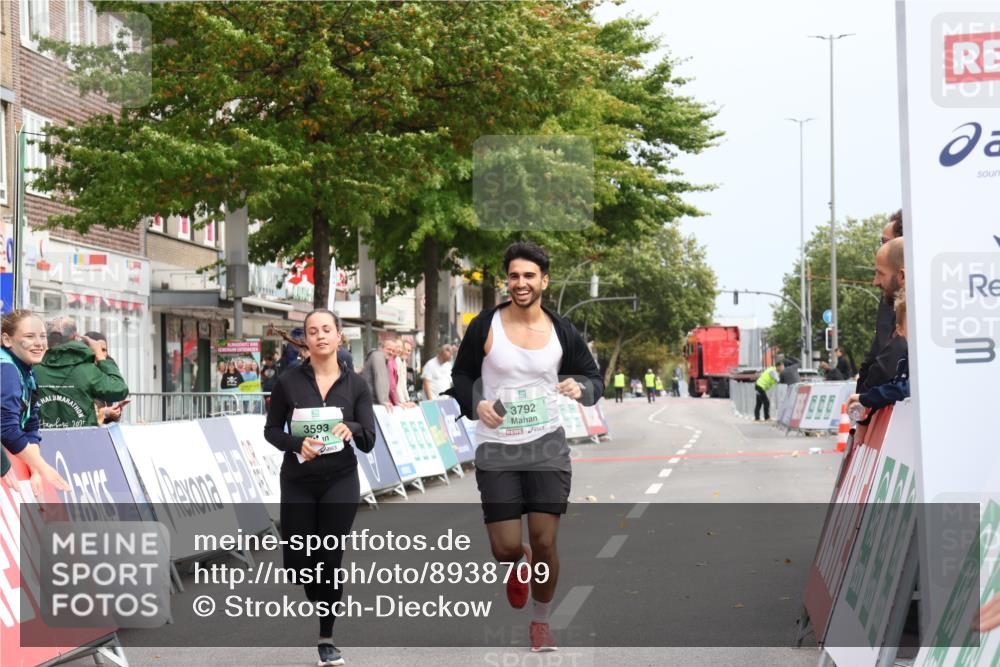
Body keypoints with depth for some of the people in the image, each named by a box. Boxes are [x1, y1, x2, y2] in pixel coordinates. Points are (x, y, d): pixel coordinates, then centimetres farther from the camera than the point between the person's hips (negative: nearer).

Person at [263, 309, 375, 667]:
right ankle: (316, 601, 37)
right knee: (297, 560, 4)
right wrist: (297, 444, -17)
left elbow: (369, 441, -3)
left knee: (330, 557, -3)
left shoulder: (355, 383, -1)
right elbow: (271, 430, 3)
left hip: (340, 481, 0)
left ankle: (327, 637, 11)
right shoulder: (288, 381, -4)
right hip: (297, 481, 0)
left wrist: (351, 431, -25)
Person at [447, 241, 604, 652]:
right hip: (496, 448, -1)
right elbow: (461, 375, 5)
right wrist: (476, 405, -16)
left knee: (545, 543, -3)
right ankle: (518, 565, 37)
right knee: (505, 549, -4)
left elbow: (594, 378, 9)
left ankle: (540, 621, 21)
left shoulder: (561, 331, -1)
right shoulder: (485, 326, -6)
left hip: (546, 445, 1)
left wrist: (581, 388, -15)